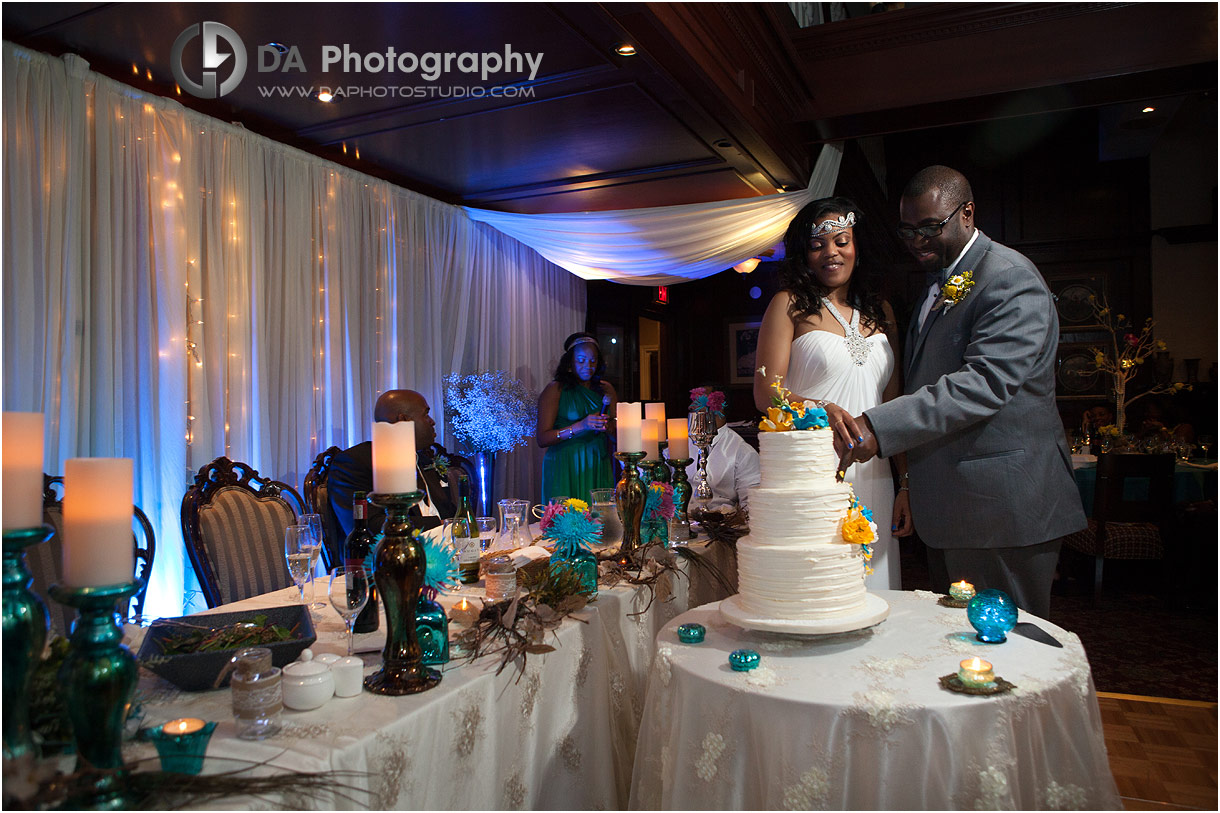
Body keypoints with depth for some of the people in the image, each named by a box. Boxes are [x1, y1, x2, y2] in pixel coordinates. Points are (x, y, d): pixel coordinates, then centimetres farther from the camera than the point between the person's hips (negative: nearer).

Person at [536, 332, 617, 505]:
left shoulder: (606, 389, 12)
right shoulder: (555, 389, -2)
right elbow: (542, 439, -9)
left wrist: (607, 426, -10)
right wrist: (580, 426, -19)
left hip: (599, 469, 4)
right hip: (565, 469, -4)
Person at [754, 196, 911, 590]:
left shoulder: (880, 311, 15)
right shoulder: (789, 304, 2)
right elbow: (766, 393, -6)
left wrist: (905, 484, 9)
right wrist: (820, 409, -25)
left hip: (873, 478, 4)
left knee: (873, 587, 7)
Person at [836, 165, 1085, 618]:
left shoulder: (1010, 279, -13)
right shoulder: (937, 284, 16)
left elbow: (985, 382, -27)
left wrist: (880, 426, -35)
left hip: (1003, 508, -9)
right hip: (949, 507, 9)